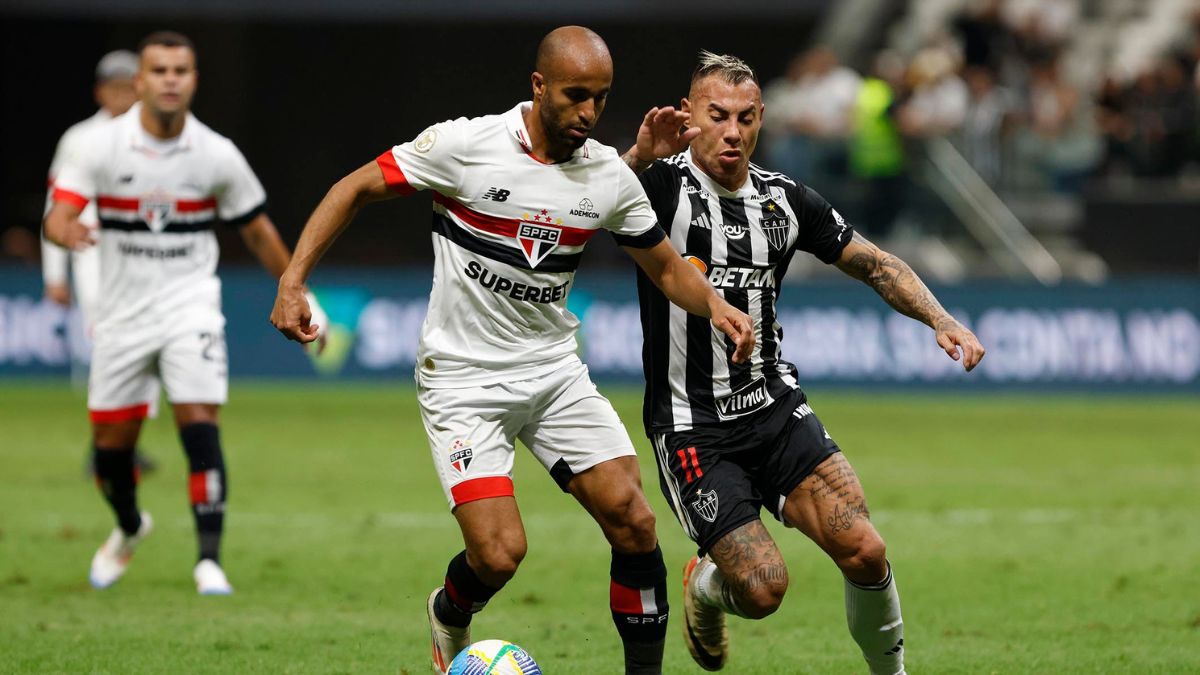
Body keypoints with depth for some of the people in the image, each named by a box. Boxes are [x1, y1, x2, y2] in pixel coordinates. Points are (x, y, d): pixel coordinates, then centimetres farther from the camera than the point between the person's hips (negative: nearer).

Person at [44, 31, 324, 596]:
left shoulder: (217, 155, -5)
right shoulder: (102, 146, -8)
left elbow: (258, 232, 8)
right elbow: (58, 215, -14)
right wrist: (67, 232, -39)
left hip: (190, 307, -1)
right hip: (122, 311, 1)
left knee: (199, 423, -19)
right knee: (111, 443, 9)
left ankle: (209, 560, -16)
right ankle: (129, 529, 40)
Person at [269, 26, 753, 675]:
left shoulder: (610, 177, -1)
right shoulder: (466, 145, -14)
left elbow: (667, 268, 12)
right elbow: (355, 188, -5)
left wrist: (715, 305, -10)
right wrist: (293, 281, -14)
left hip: (554, 371, 4)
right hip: (462, 379, -4)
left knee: (634, 521, -11)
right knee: (499, 555, -15)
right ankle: (449, 618, 21)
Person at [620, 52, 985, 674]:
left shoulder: (784, 199, 6)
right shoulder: (662, 184, -10)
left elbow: (876, 265, 15)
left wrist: (940, 319, -1)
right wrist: (637, 157, -46)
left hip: (776, 407, 4)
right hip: (693, 429, -4)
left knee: (863, 552, -13)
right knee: (763, 589, -15)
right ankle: (706, 588, 22)